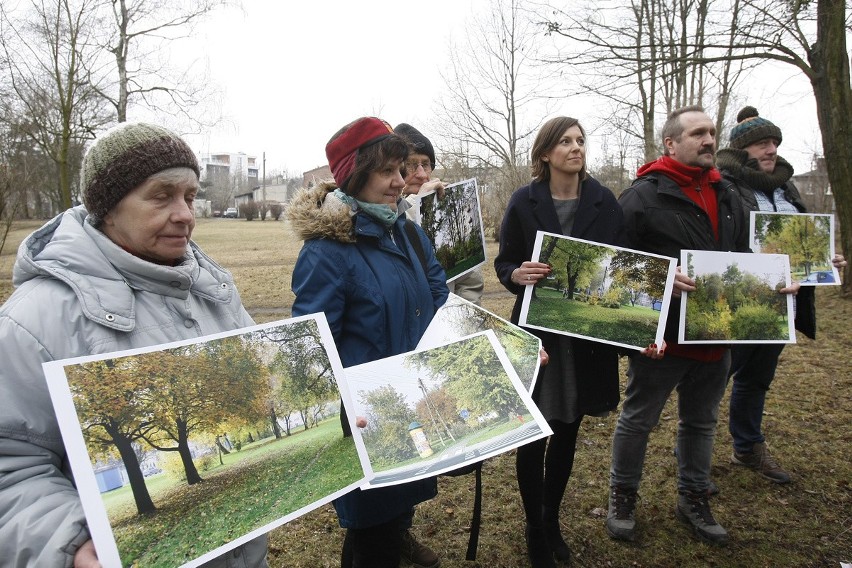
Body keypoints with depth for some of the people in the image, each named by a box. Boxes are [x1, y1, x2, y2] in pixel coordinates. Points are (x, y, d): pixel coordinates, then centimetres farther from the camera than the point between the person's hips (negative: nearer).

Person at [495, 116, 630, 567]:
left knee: (567, 434, 15)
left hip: (587, 335, 3)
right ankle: (534, 529, 23)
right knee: (532, 437, 2)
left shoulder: (604, 201, 2)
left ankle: (552, 520, 35)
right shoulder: (523, 202, -4)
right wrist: (518, 275, -22)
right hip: (536, 333, -2)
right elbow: (503, 263, 0)